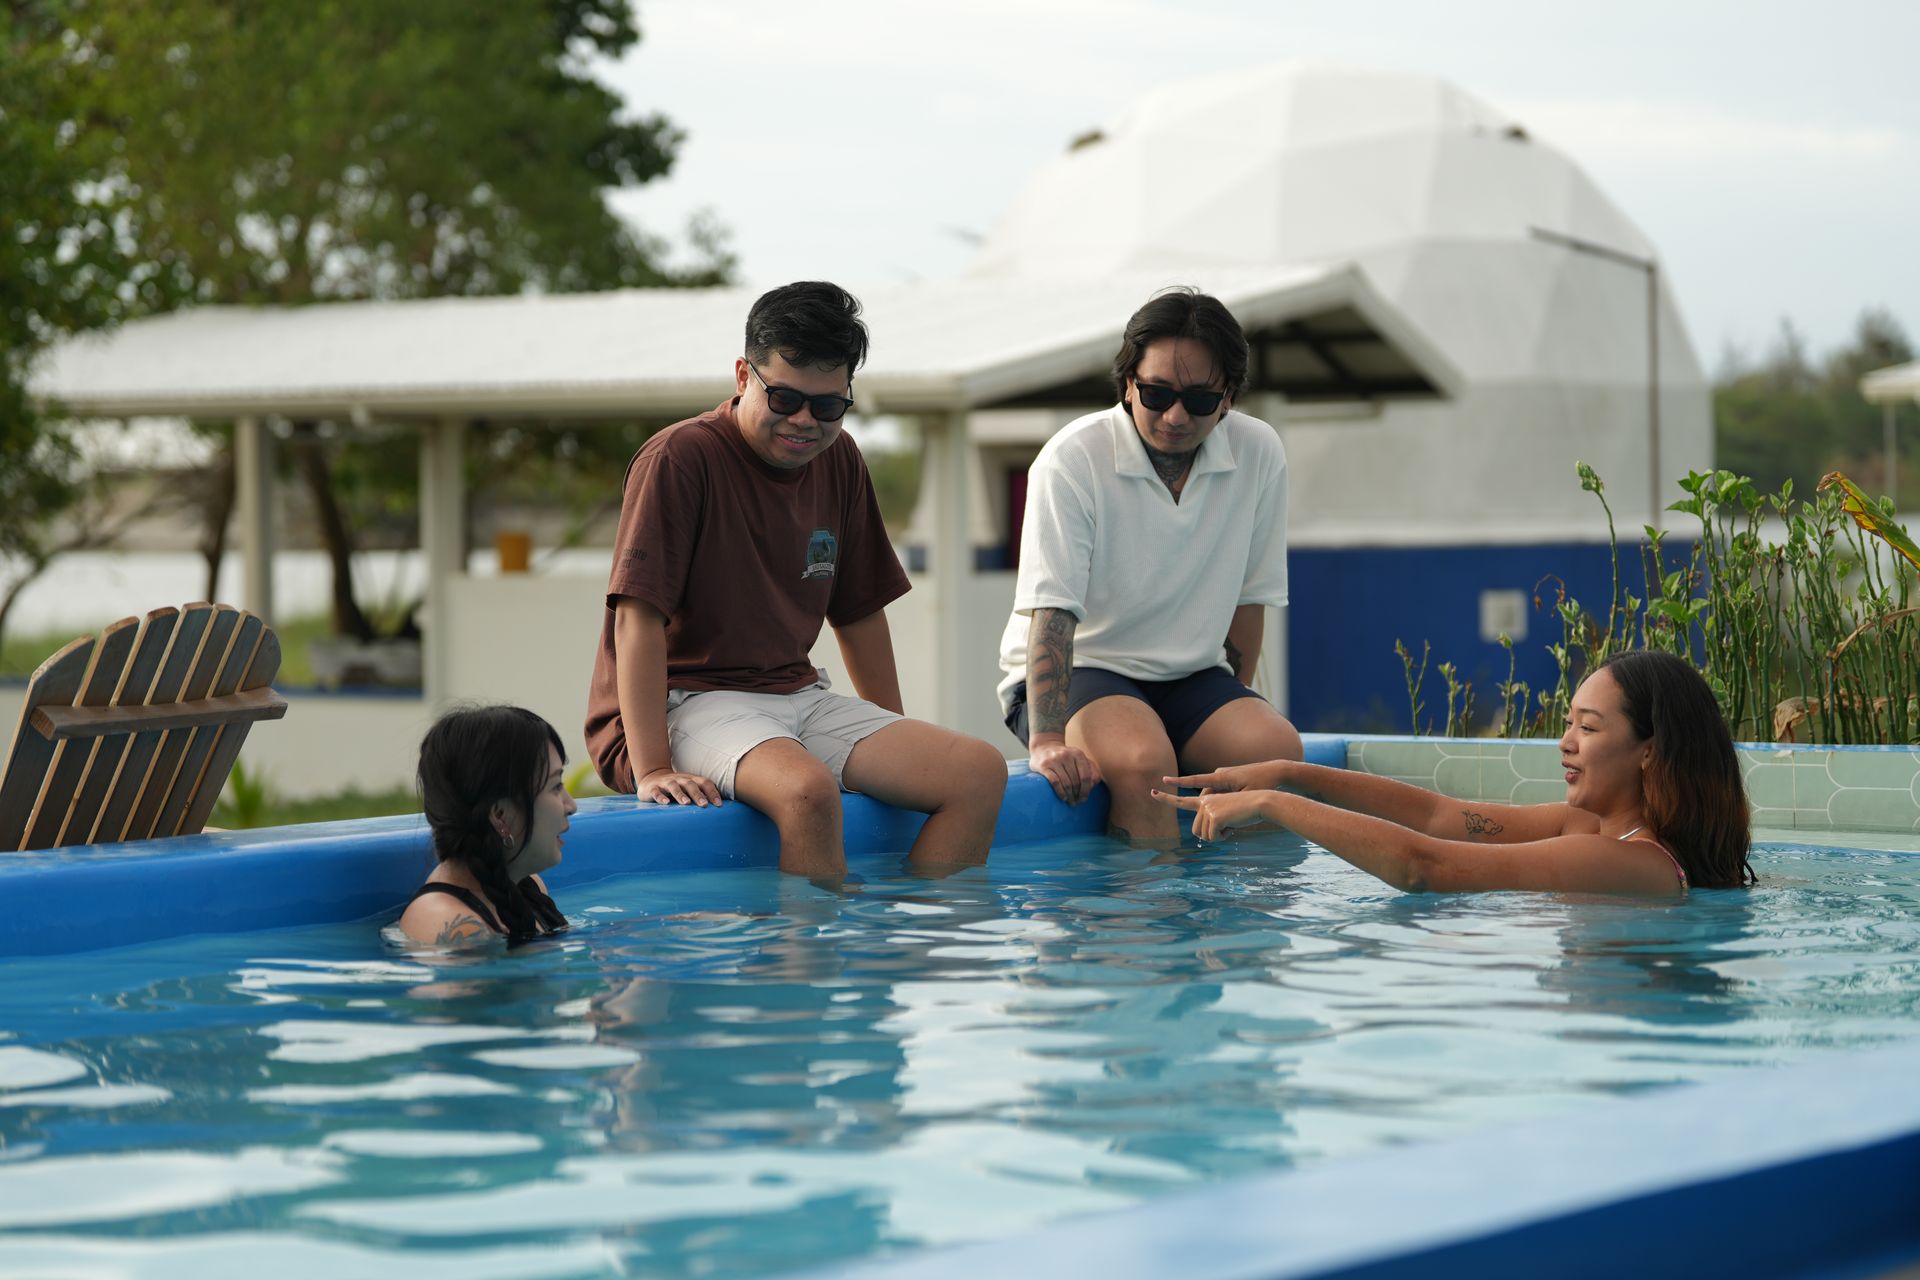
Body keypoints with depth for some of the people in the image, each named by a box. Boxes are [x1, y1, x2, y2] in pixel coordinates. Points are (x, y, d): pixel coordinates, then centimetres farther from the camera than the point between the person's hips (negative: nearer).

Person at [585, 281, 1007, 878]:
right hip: (687, 703, -7)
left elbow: (860, 610, 20)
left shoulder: (839, 461, 10)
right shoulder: (681, 457, -13)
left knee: (981, 773, -10)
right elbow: (639, 615, -18)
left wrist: (899, 750, 21)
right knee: (807, 790, -37)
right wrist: (651, 770, -24)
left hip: (796, 696, 7)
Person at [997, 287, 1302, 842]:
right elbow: (1050, 610, -21)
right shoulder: (1072, 460, -14)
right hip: (1078, 670, -4)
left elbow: (1249, 594, 10)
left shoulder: (1259, 454, -1)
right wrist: (1046, 741, -33)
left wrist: (1234, 707, 4)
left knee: (1276, 747, -26)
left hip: (1190, 674, 4)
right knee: (1143, 757, -35)